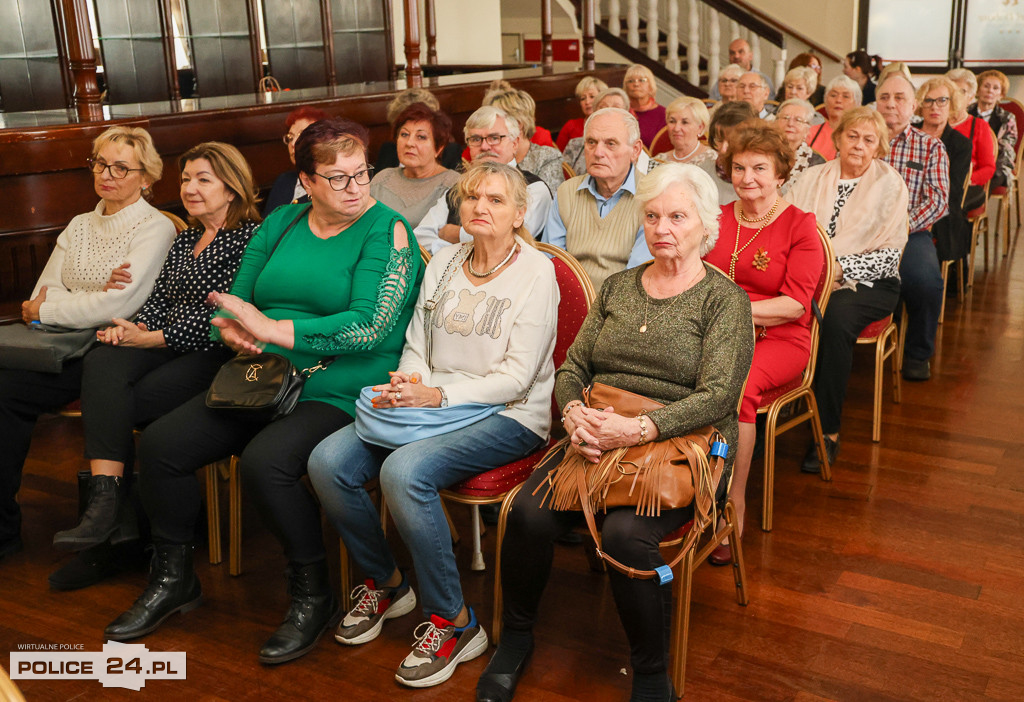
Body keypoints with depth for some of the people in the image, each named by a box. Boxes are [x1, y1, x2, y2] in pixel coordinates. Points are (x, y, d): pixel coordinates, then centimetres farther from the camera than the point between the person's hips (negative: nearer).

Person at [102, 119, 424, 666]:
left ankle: (313, 595, -7)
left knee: (265, 461, -31)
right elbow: (235, 303, 17)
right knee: (159, 443, -6)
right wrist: (231, 329, -9)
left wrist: (270, 329, -18)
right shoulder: (280, 224, 12)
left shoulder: (387, 230, -6)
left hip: (339, 393, -6)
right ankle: (173, 581, 16)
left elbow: (368, 327, -18)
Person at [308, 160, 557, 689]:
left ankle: (452, 622, -14)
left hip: (506, 415, -6)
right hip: (431, 404, 6)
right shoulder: (444, 264, 13)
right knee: (327, 461, -14)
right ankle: (385, 583, 9)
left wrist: (439, 395, -22)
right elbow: (416, 345, 15)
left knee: (404, 471, -33)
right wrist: (409, 382, -8)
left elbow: (516, 377, -12)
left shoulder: (536, 272, -6)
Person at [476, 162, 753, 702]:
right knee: (527, 512, -22)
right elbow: (571, 367, 14)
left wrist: (640, 429, -24)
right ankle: (516, 637, 5)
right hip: (595, 443, 4)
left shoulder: (724, 299, 1)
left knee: (624, 533, -32)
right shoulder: (617, 288, 17)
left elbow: (717, 395, -10)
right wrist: (574, 413, -10)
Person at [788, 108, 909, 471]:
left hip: (868, 283, -2)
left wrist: (839, 267, -17)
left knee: (835, 317, -35)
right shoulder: (814, 177, 13)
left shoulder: (890, 184, 3)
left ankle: (828, 431, -26)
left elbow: (889, 255, -4)